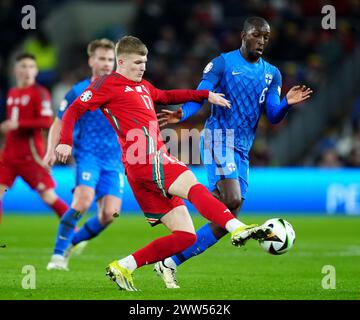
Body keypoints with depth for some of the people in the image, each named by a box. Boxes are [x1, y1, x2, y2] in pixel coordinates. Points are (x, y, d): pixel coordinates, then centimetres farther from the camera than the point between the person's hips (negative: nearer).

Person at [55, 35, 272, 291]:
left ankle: (123, 268, 4)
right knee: (192, 185, -32)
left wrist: (205, 95, 44)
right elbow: (74, 110, -2)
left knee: (186, 236, 3)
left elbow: (167, 96, 47)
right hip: (146, 161, -10)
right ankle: (239, 229, -54)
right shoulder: (107, 84, 4)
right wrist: (66, 141, -18)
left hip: (157, 163, 10)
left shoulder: (143, 86, 29)